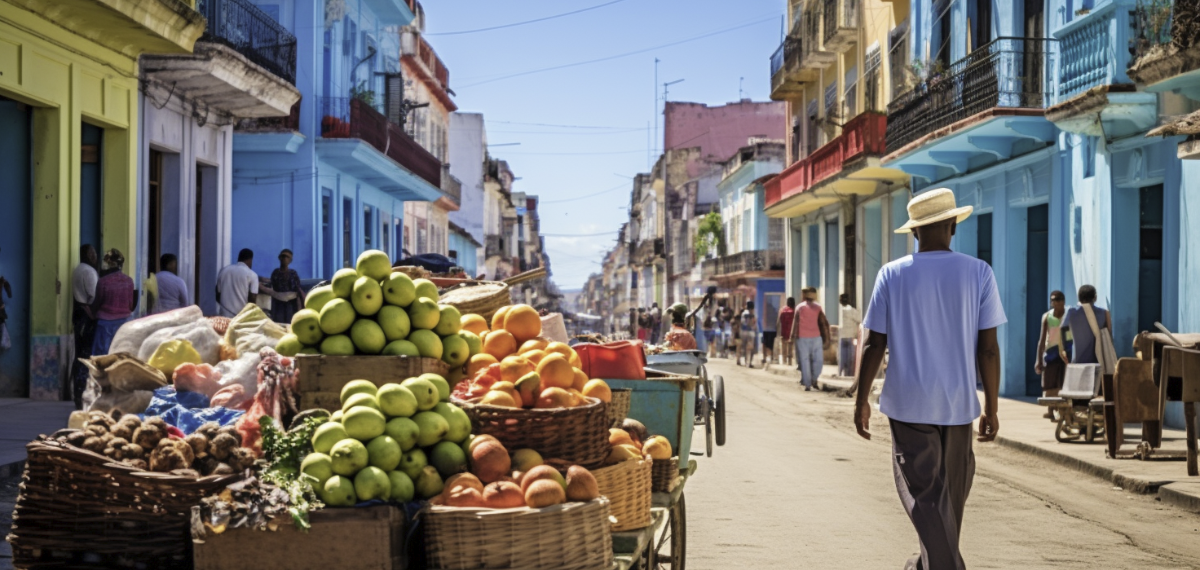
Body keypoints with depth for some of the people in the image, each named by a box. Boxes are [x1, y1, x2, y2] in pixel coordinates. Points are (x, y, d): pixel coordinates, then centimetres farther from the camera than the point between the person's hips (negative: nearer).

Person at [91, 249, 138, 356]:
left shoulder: (103, 281, -16)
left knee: (101, 354, 5)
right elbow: (131, 304, 4)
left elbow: (97, 303, -3)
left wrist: (92, 313, 19)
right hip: (123, 320, 4)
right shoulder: (128, 280, -4)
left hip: (106, 321, -4)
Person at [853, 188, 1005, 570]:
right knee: (950, 493, 18)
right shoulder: (978, 273, -3)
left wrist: (861, 400, 5)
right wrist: (991, 408, 3)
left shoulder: (893, 274, -4)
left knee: (923, 493, 3)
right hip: (958, 403, 2)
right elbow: (988, 348, -4)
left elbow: (874, 345, -4)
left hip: (908, 403, -2)